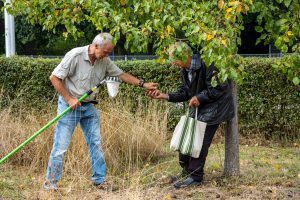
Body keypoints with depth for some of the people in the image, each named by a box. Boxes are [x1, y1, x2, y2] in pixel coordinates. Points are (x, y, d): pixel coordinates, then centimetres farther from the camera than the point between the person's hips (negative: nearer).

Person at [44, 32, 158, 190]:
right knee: (61, 146, -6)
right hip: (70, 106, -6)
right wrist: (69, 99, -17)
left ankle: (99, 180, 20)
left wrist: (143, 84, 3)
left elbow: (121, 74, 10)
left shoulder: (104, 61, 0)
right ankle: (50, 183, 3)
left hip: (89, 106, 6)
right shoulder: (75, 56, -19)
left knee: (95, 143, 9)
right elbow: (54, 78, -16)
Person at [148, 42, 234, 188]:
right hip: (198, 107, 9)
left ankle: (195, 176, -2)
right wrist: (164, 96, -4)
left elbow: (220, 87, -25)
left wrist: (200, 97, -23)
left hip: (214, 106, -9)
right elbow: (185, 93, 8)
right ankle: (186, 171, 21)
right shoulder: (185, 70, 4)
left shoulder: (206, 65, -25)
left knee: (200, 142, -10)